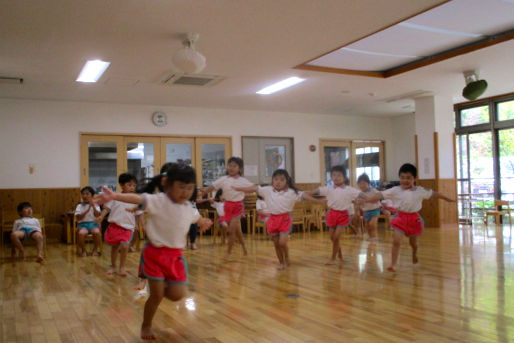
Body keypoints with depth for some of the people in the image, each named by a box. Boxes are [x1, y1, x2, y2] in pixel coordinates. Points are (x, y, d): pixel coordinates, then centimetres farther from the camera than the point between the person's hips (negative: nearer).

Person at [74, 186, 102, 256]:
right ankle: (83, 250, -7)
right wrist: (87, 210, -14)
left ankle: (95, 249, -8)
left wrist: (93, 206, -18)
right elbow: (78, 218, -5)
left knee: (97, 232, -34)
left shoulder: (95, 205, 9)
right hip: (83, 224, 0)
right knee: (81, 233, -35)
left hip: (93, 223, 0)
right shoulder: (79, 206, 8)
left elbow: (98, 215, -7)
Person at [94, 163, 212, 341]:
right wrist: (115, 196, -48)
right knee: (156, 295, 0)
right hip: (155, 253, -5)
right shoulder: (158, 201, -16)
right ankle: (146, 326, 28)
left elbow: (197, 218, 28)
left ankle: (163, 287, 38)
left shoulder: (189, 208, 3)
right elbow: (137, 198, -34)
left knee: (177, 295, 2)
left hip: (175, 255, 5)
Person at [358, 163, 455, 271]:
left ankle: (414, 254, 52)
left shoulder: (420, 190, -2)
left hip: (414, 218, 2)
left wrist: (447, 199, 20)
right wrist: (366, 199, -23)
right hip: (401, 217, -2)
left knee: (413, 242, 19)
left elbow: (433, 194, 10)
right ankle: (393, 264, -7)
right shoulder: (395, 190, -7)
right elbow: (381, 195, -13)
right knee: (396, 241, -13)